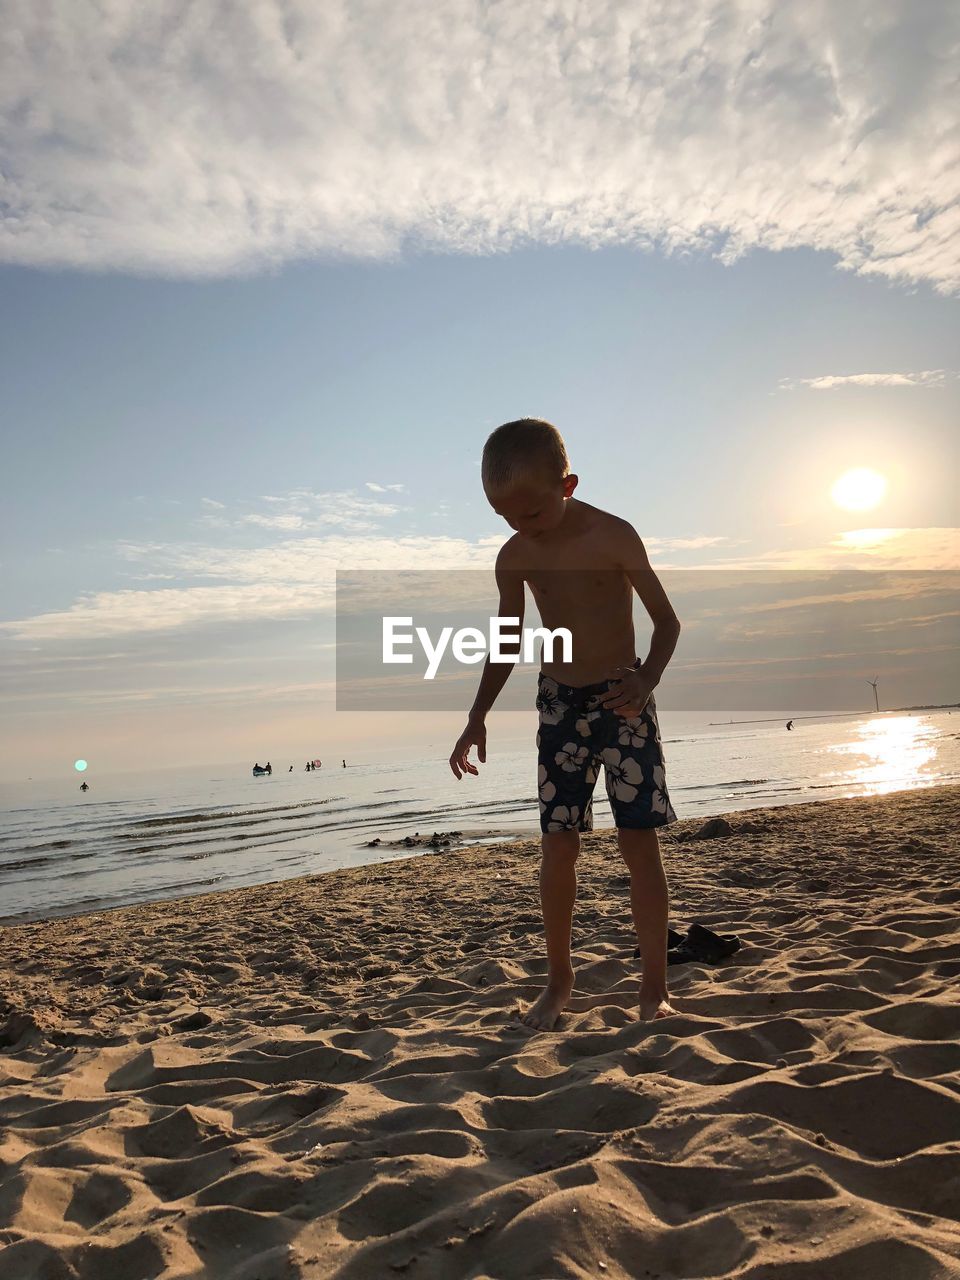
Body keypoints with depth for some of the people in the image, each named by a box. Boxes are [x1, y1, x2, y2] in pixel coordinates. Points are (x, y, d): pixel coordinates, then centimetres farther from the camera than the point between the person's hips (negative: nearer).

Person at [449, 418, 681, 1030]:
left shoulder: (614, 536, -12)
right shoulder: (514, 557, -1)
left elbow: (667, 620, -6)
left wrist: (647, 679, -24)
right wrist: (478, 718, 3)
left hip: (624, 701, -3)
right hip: (560, 704, 3)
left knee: (640, 841, -3)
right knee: (557, 846, 2)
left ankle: (655, 985, 8)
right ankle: (559, 978, 18)